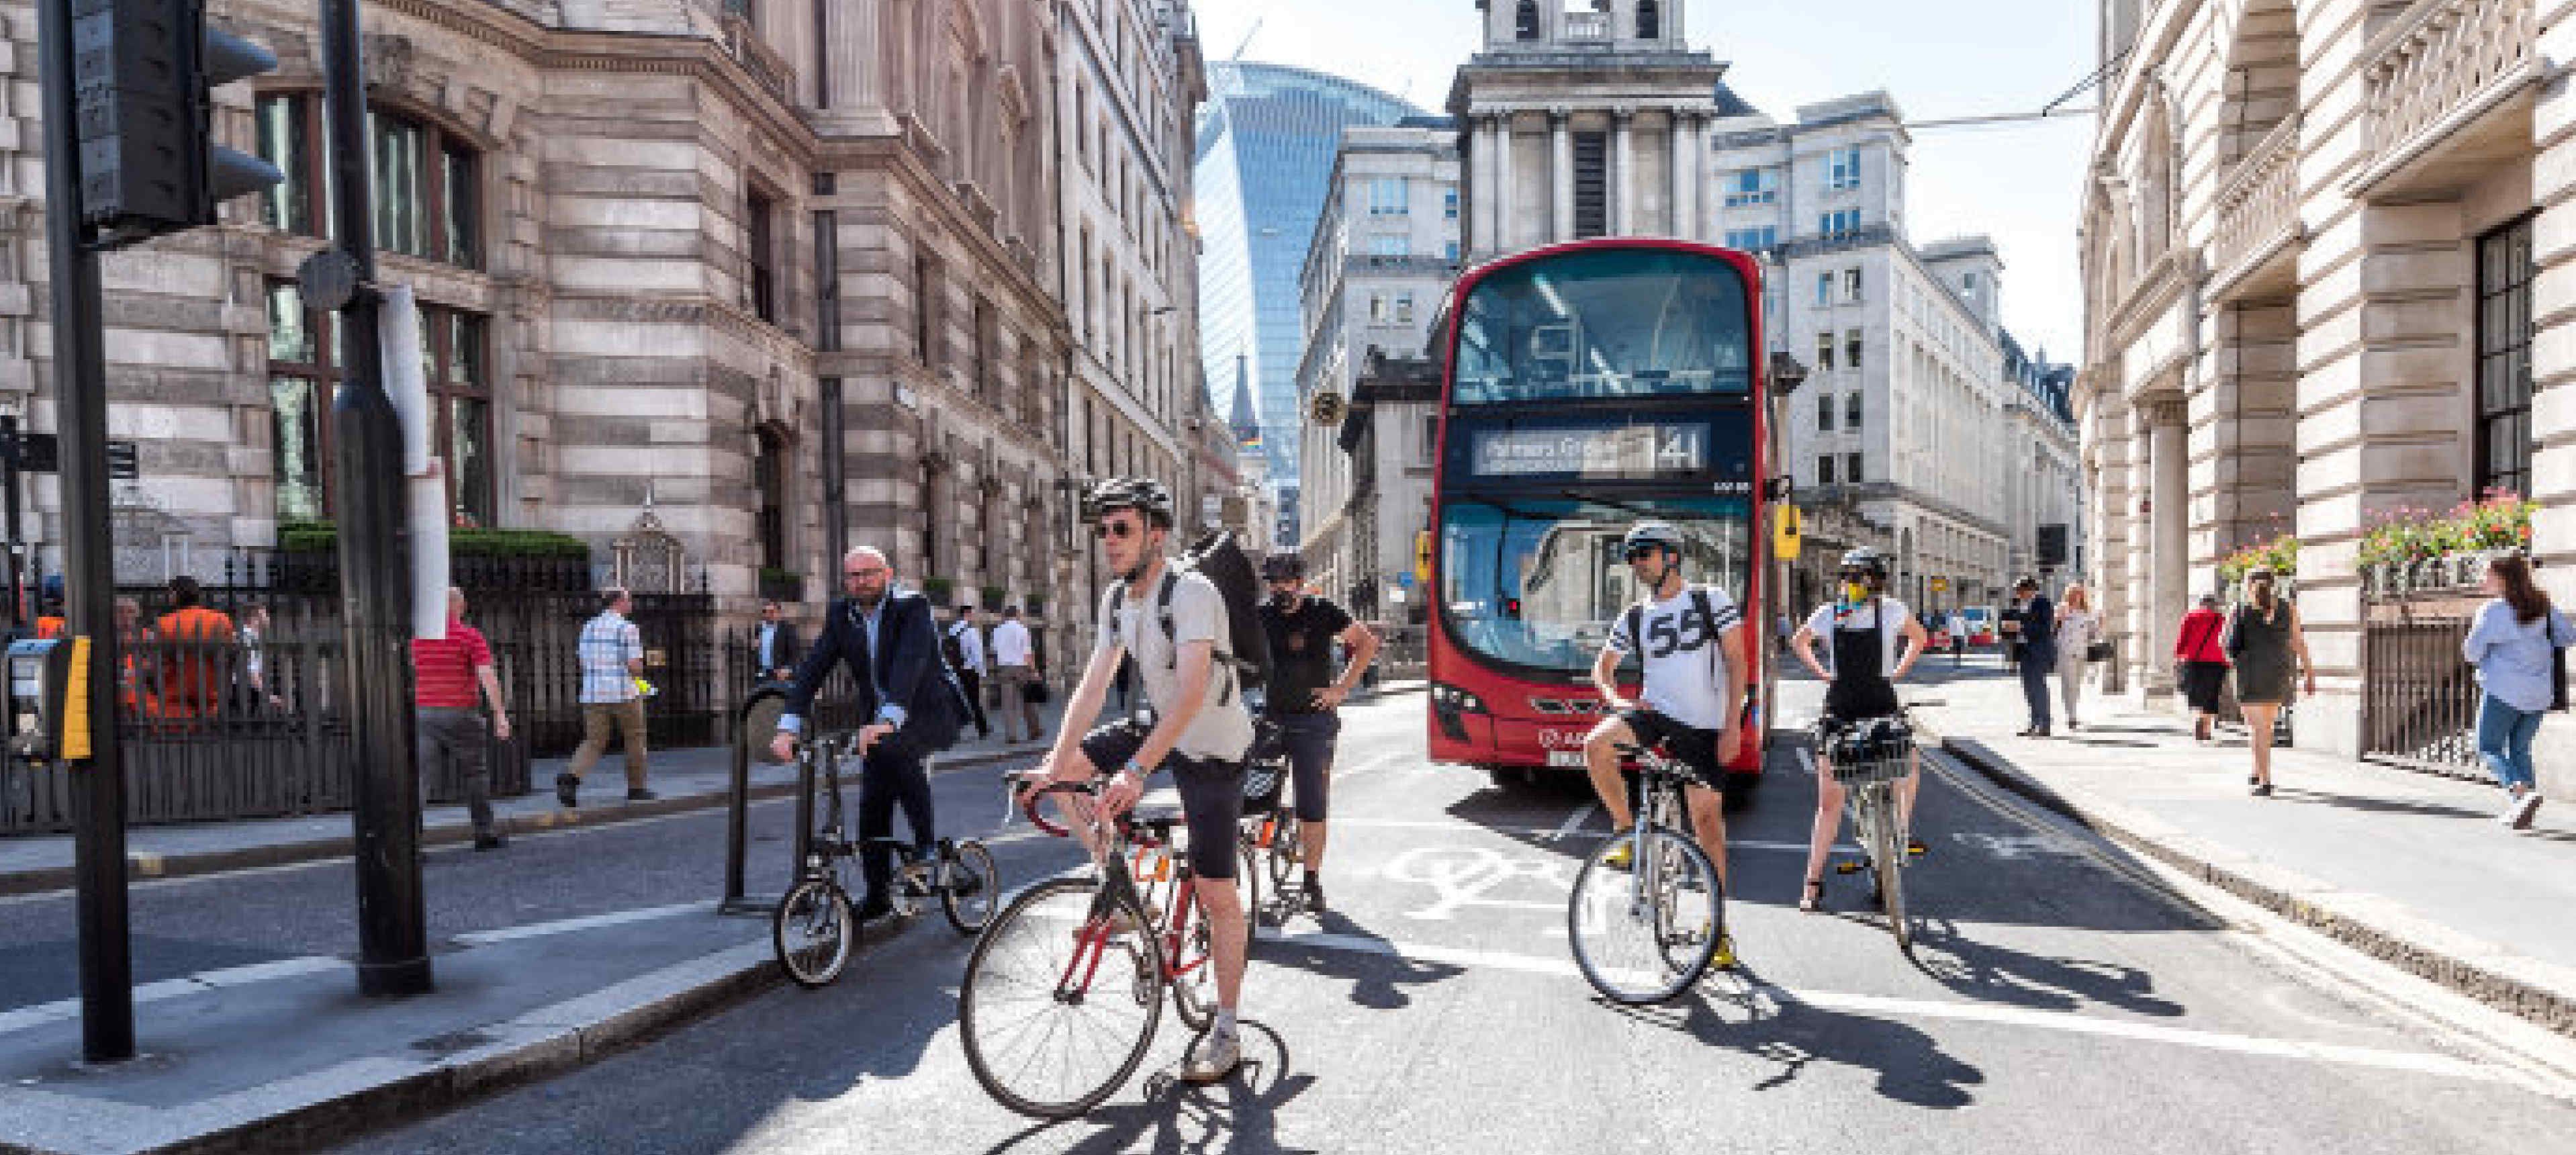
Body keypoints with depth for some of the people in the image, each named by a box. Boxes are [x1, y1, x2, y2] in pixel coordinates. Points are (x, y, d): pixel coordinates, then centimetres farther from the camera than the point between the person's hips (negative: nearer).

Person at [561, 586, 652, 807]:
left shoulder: (588, 627, 11)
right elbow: (635, 666, -13)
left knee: (594, 743, 6)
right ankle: (636, 789, 19)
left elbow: (585, 663, 12)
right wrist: (638, 676, 9)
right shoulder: (627, 628, -8)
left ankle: (571, 777, -18)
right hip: (624, 693, -5)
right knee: (635, 739, 12)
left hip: (593, 694, 5)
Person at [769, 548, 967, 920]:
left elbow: (909, 664, -33)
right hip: (878, 724, 6)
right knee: (872, 808, 2)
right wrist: (789, 727, -22)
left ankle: (928, 843, -22)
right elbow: (812, 669, -8)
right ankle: (877, 896, 20)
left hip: (931, 712, -6)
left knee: (895, 748, -36)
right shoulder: (841, 615, 0)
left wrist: (886, 722, -47)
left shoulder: (912, 607, -17)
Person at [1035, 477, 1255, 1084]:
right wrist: (1056, 762, -16)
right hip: (1159, 727, 8)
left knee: (1216, 893, -3)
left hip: (1212, 749, -7)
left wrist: (1136, 771, -44)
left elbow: (1192, 692, -36)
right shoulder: (1116, 599, -1)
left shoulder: (1193, 593, -26)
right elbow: (1093, 683, -4)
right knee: (1062, 768, -3)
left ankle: (1227, 1031, 12)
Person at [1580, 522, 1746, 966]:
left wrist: (1732, 725, -10)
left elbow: (1737, 661, -2)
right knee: (1596, 746, -27)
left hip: (1703, 726, -2)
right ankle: (1627, 834, -6)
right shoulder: (1634, 617, 9)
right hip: (1654, 711, 2)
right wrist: (1615, 699, -5)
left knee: (1708, 818, 1)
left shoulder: (1711, 598, 0)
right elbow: (1603, 666, 18)